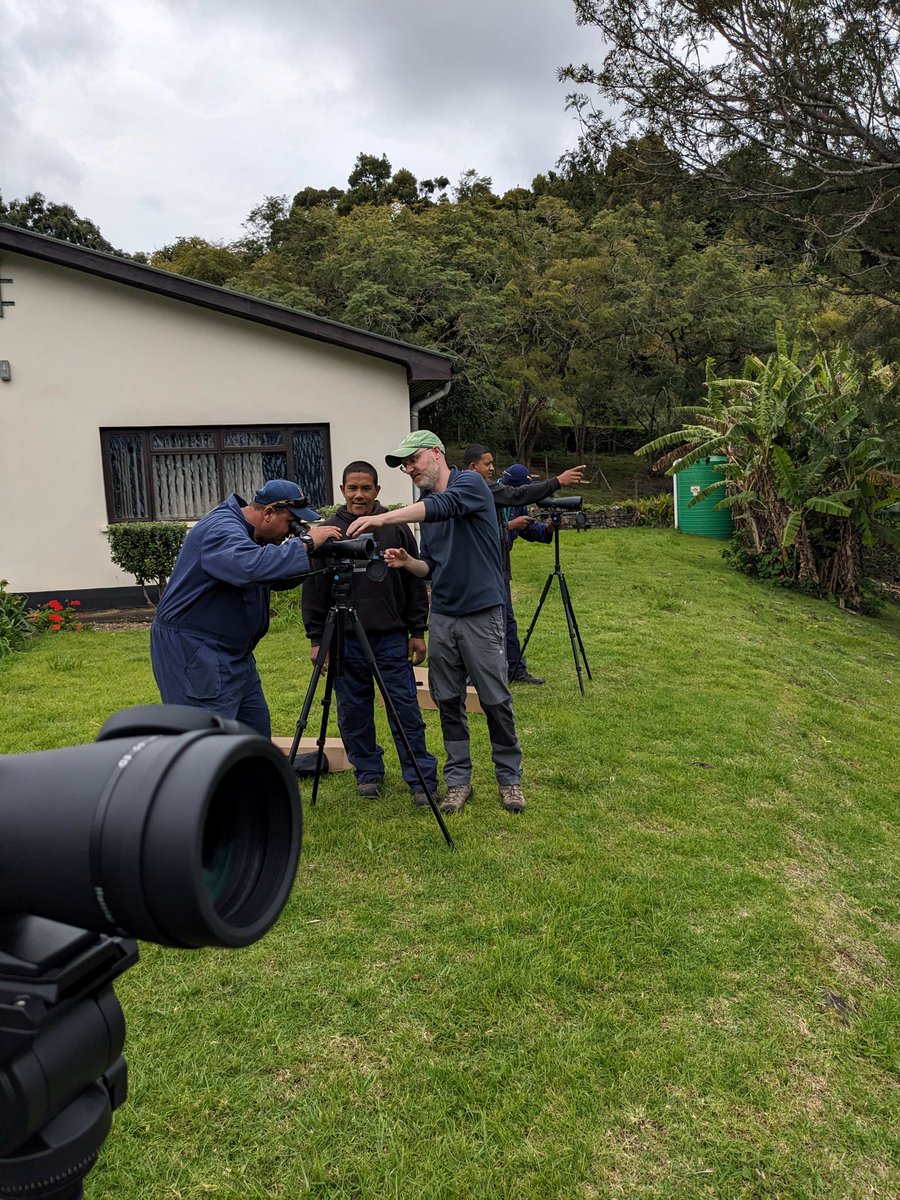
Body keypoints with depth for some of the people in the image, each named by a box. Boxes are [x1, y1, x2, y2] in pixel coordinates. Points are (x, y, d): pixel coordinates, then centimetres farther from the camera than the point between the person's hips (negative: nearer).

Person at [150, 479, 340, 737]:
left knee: (257, 733, 14)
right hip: (192, 652, -10)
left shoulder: (252, 534, 11)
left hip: (233, 652, 10)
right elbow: (254, 565, -39)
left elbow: (276, 579, 16)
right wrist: (306, 543, -29)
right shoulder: (221, 528, -20)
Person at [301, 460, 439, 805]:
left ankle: (422, 778, 12)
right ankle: (368, 772, 25)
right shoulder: (328, 532, 2)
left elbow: (415, 584, 7)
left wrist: (417, 632, 4)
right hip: (344, 640, 1)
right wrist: (316, 638, 1)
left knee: (406, 709, 3)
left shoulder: (397, 528, 3)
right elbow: (313, 589, 4)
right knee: (353, 712, 9)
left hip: (392, 638, 0)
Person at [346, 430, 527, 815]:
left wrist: (381, 518, -37)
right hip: (442, 617, 7)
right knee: (448, 703, 8)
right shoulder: (426, 509, 15)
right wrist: (407, 562, -5)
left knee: (495, 701, 2)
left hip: (480, 614, -7)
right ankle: (458, 780, 20)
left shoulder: (470, 483, -6)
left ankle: (509, 778, 17)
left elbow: (443, 506, -28)